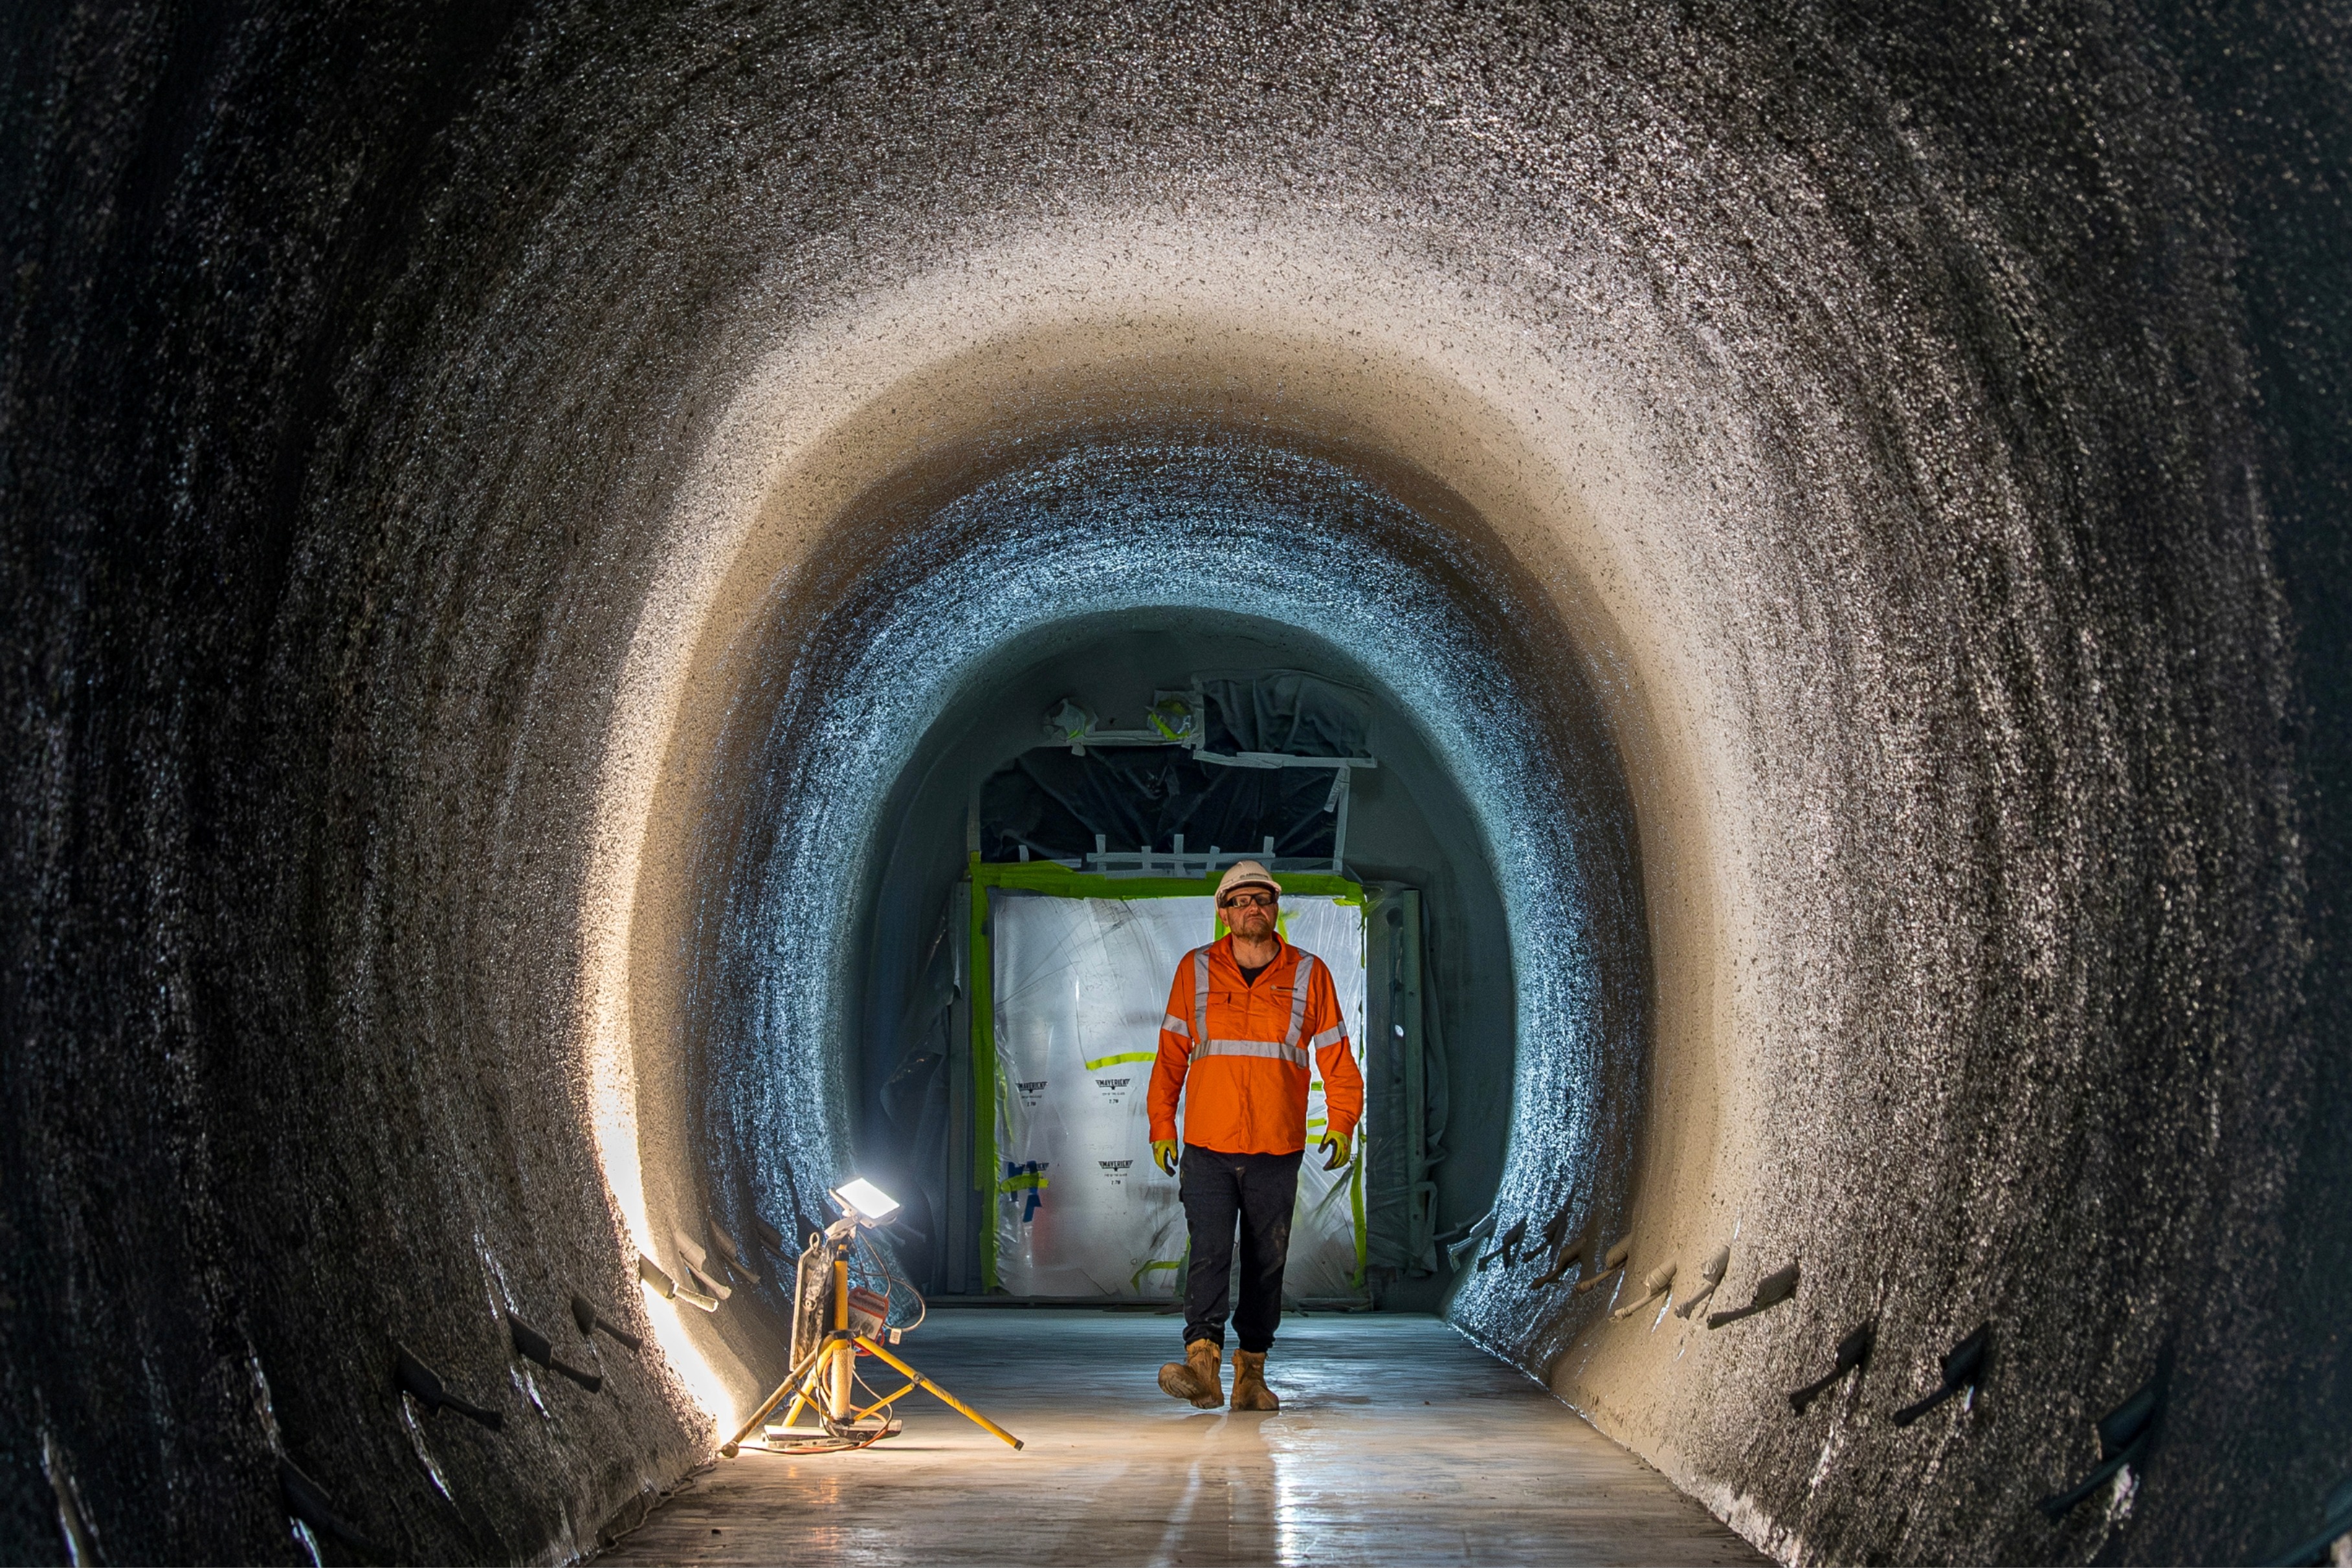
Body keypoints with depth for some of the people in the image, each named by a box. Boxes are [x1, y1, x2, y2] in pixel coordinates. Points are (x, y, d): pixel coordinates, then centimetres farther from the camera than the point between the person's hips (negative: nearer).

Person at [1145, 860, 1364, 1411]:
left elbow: (1336, 1055, 7)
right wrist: (1162, 1127, 4)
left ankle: (1252, 1373, 16)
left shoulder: (1309, 974, 5)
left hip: (1277, 1151, 1)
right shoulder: (1195, 970, 5)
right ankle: (1203, 1365, -23)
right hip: (1208, 1147, -1)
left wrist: (1341, 1123, -3)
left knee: (1267, 1264, 6)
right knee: (1209, 1254, -14)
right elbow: (1171, 1053, 9)